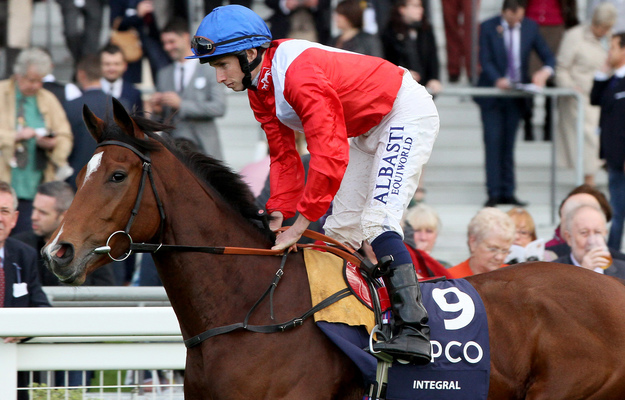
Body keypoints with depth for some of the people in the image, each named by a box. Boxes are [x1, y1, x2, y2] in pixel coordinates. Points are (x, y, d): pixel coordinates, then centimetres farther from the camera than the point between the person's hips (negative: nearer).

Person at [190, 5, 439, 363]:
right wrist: (280, 211, -10)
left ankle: (414, 330, -29)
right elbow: (284, 156, 5)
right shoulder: (260, 88, -1)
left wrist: (301, 223, -37)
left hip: (407, 114, -10)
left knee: (376, 220, -23)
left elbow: (330, 152, -38)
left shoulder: (299, 72, -32)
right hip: (370, 130, 10)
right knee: (341, 229, 9)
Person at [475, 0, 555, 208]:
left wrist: (545, 72, -21)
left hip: (516, 94, 2)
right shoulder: (488, 27, -6)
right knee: (493, 142, -6)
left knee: (508, 144, 7)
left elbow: (548, 56, 2)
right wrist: (497, 79, -30)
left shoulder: (530, 27, 1)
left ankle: (508, 193, 9)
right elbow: (486, 60, -11)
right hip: (492, 94, -2)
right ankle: (494, 193, -4)